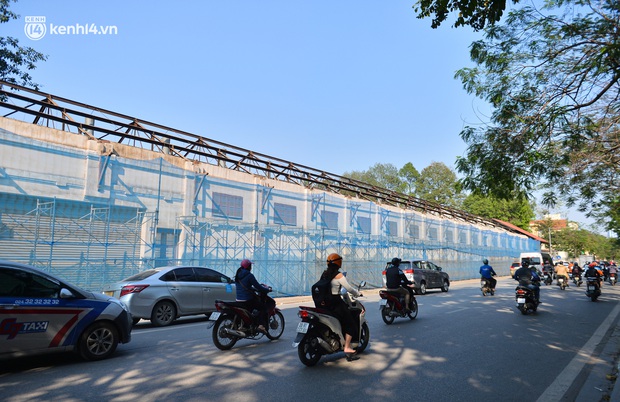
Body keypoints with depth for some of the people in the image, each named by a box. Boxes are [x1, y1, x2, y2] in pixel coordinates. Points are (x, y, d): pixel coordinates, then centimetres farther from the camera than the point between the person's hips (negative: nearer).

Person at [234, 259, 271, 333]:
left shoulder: (237, 275, 11)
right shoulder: (249, 275, -14)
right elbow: (258, 286, -12)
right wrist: (268, 289, 3)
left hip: (239, 300, 8)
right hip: (248, 300, -8)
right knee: (264, 307, 3)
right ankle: (261, 325, -11)